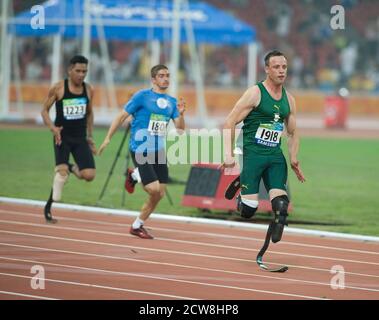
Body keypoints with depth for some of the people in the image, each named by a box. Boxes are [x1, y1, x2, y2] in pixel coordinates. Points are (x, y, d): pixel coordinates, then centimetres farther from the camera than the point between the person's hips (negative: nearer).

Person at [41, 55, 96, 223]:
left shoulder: (88, 90, 4)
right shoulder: (58, 88, -8)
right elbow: (44, 110, -2)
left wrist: (90, 136, 16)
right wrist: (52, 127, -18)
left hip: (80, 138, 4)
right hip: (62, 137, -4)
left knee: (89, 175, -9)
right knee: (62, 170, -21)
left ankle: (72, 168, 25)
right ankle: (49, 207, -7)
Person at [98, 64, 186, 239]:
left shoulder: (172, 102, 10)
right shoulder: (142, 96, -5)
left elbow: (180, 129, 6)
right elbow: (122, 116, -2)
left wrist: (181, 114, -14)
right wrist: (108, 138, -5)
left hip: (158, 151, 6)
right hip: (140, 150, -6)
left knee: (159, 194, 4)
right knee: (154, 189, -18)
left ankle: (138, 225, 19)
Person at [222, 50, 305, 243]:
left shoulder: (288, 99, 12)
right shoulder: (255, 93, -7)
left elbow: (293, 132, 23)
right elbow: (230, 123, -8)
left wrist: (293, 159, 9)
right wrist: (229, 155, -15)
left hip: (276, 157, 5)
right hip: (253, 153, -5)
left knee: (281, 204, -16)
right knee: (248, 209, -10)